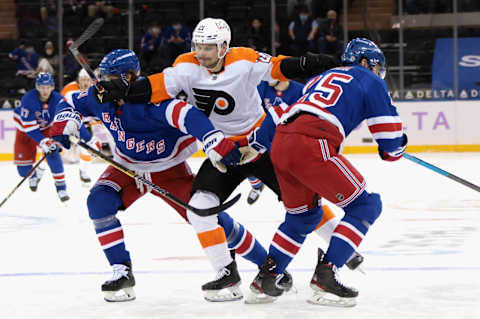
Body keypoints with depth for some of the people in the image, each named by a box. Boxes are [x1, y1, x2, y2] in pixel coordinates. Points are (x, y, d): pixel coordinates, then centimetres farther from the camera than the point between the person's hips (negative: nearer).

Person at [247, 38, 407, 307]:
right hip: (312, 146, -7)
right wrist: (394, 151, 35)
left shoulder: (320, 78, 35)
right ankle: (325, 273, -6)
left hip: (280, 144, 8)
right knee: (366, 205, 4)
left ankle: (266, 275, 22)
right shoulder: (368, 81, 17)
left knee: (304, 215, 28)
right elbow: (390, 133, 13)